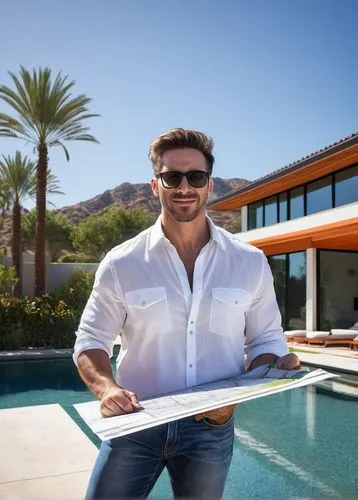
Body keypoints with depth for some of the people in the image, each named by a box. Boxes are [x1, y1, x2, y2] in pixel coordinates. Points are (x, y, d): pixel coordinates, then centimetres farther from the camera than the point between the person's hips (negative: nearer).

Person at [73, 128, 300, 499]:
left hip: (212, 428, 1)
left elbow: (266, 341, 5)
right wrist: (106, 387, -19)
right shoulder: (121, 263, -5)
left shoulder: (250, 263, -2)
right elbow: (91, 342, 1)